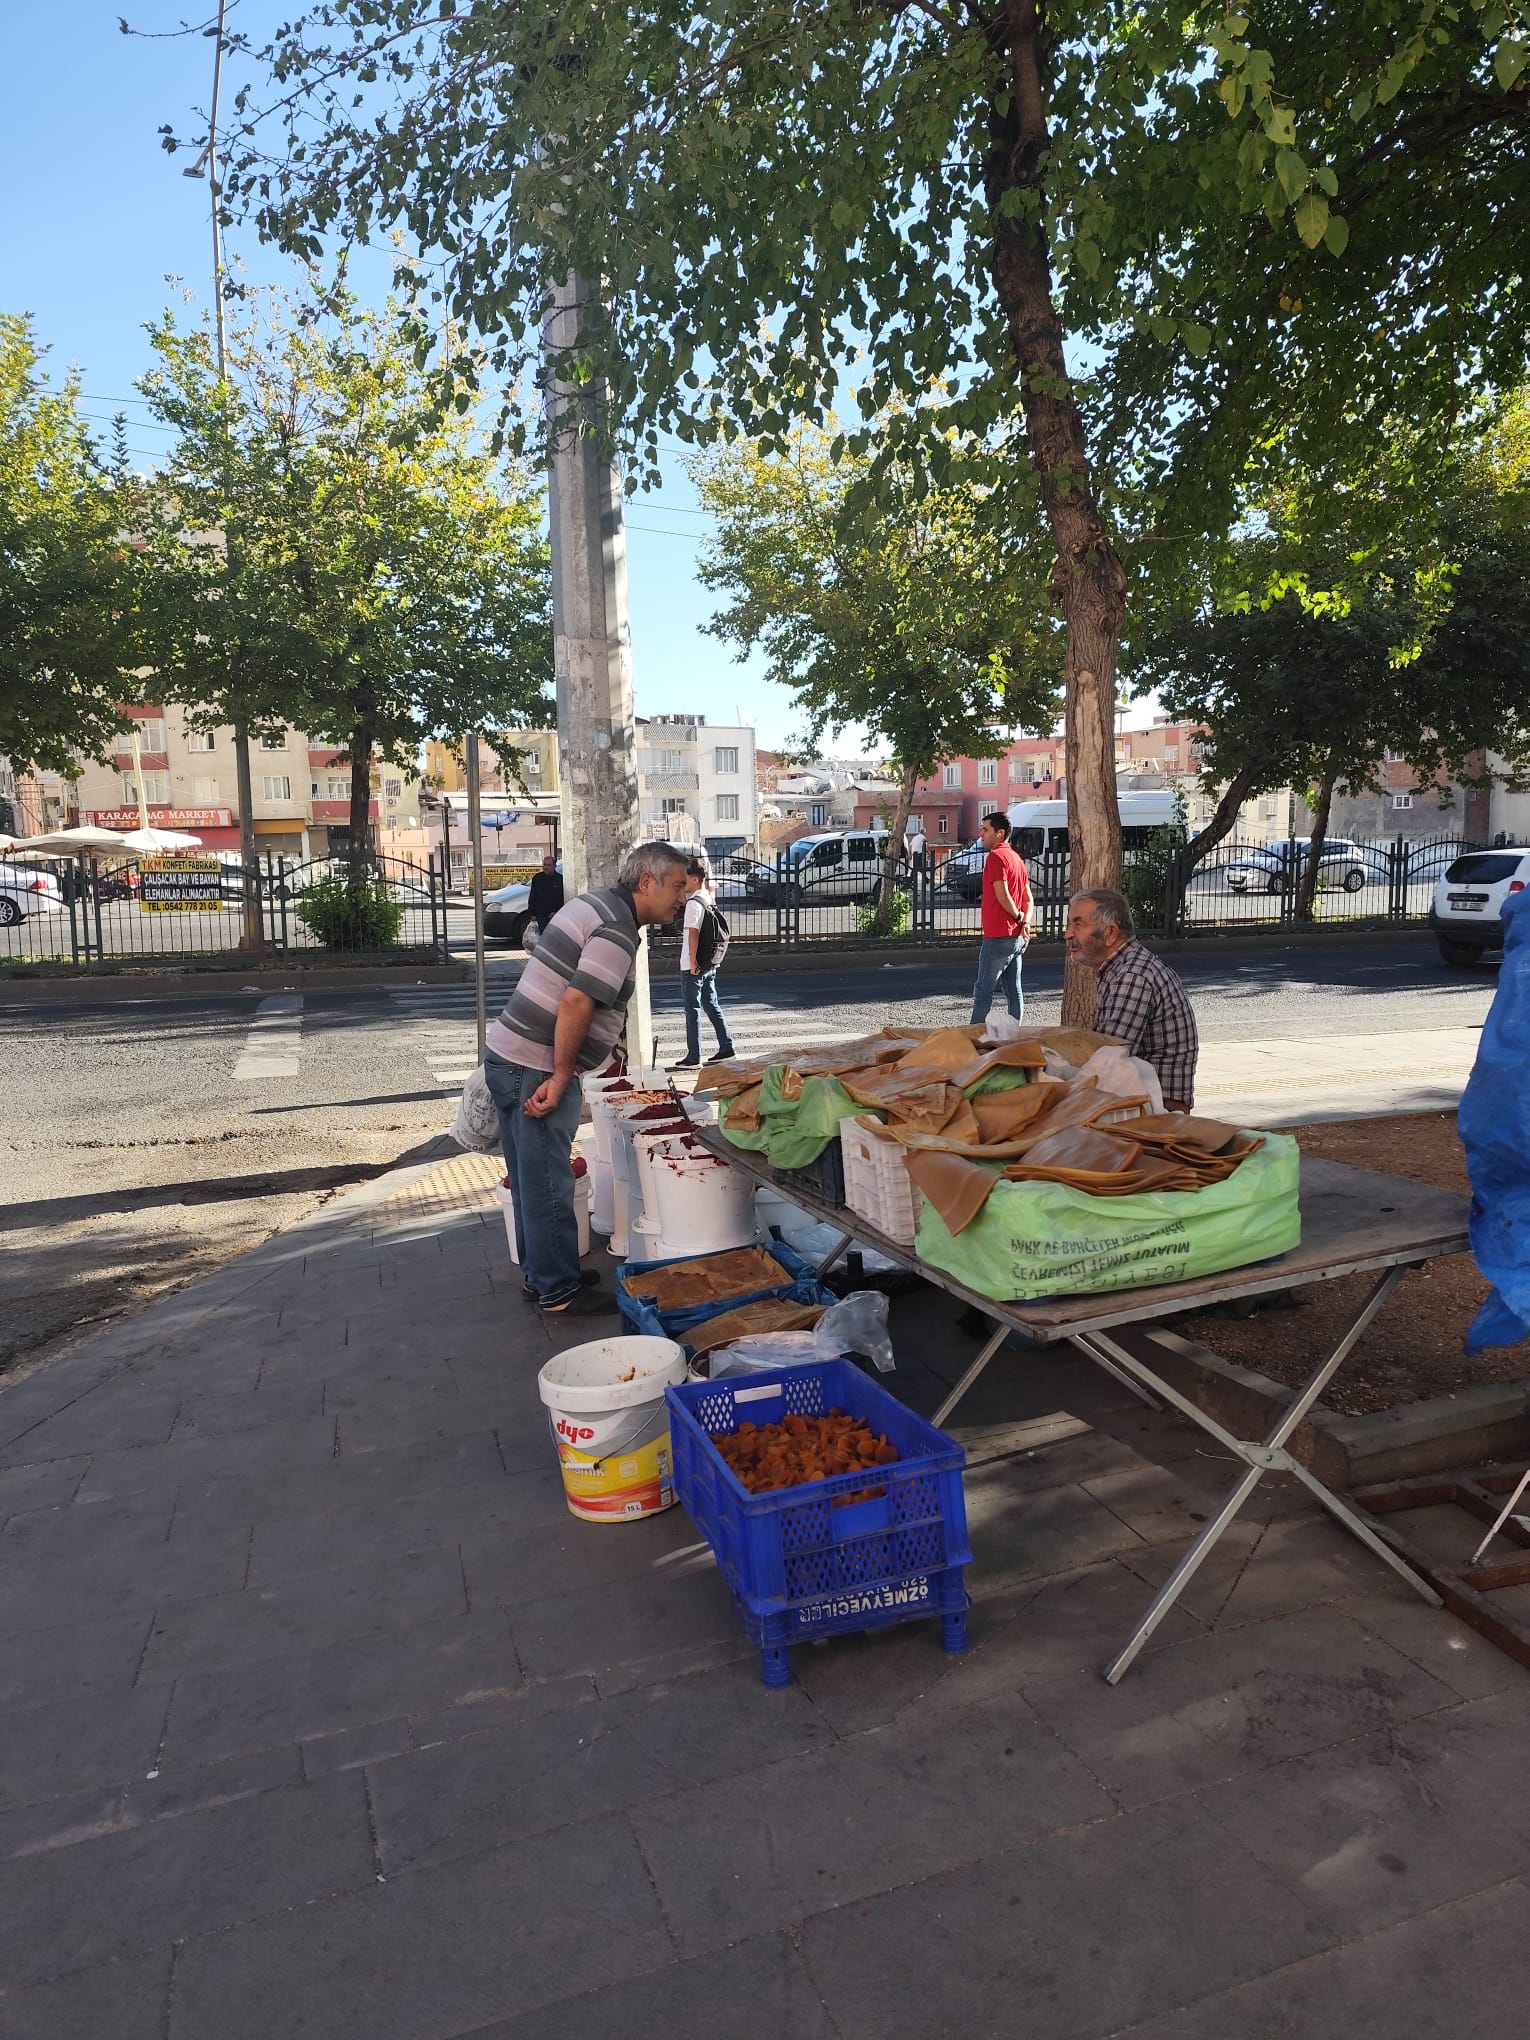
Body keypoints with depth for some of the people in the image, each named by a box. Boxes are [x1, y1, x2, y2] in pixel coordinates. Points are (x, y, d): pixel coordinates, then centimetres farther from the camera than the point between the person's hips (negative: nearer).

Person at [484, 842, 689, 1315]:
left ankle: (540, 1274, 30)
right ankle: (558, 1291, 11)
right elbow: (575, 1004, -26)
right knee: (549, 1186, 0)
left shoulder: (596, 904, 15)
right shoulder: (618, 930, -16)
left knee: (532, 1178, 18)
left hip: (508, 1058, 10)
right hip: (537, 1071, -10)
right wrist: (559, 1079, -19)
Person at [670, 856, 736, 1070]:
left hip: (693, 967, -9)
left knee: (693, 1010, -3)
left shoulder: (694, 903, -16)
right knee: (712, 1006, 15)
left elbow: (693, 933, -21)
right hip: (710, 965, 9)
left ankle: (693, 1058, 0)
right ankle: (726, 1048, 19)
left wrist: (693, 964, -18)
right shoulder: (709, 899, 11)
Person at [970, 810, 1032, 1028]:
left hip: (998, 937, -9)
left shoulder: (996, 856, -12)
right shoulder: (1016, 857, 18)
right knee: (1013, 991, 10)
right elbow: (1028, 898, 17)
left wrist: (1018, 916, -3)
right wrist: (1025, 922, 2)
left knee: (983, 991, -4)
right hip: (1016, 937, 9)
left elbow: (1002, 896, -19)